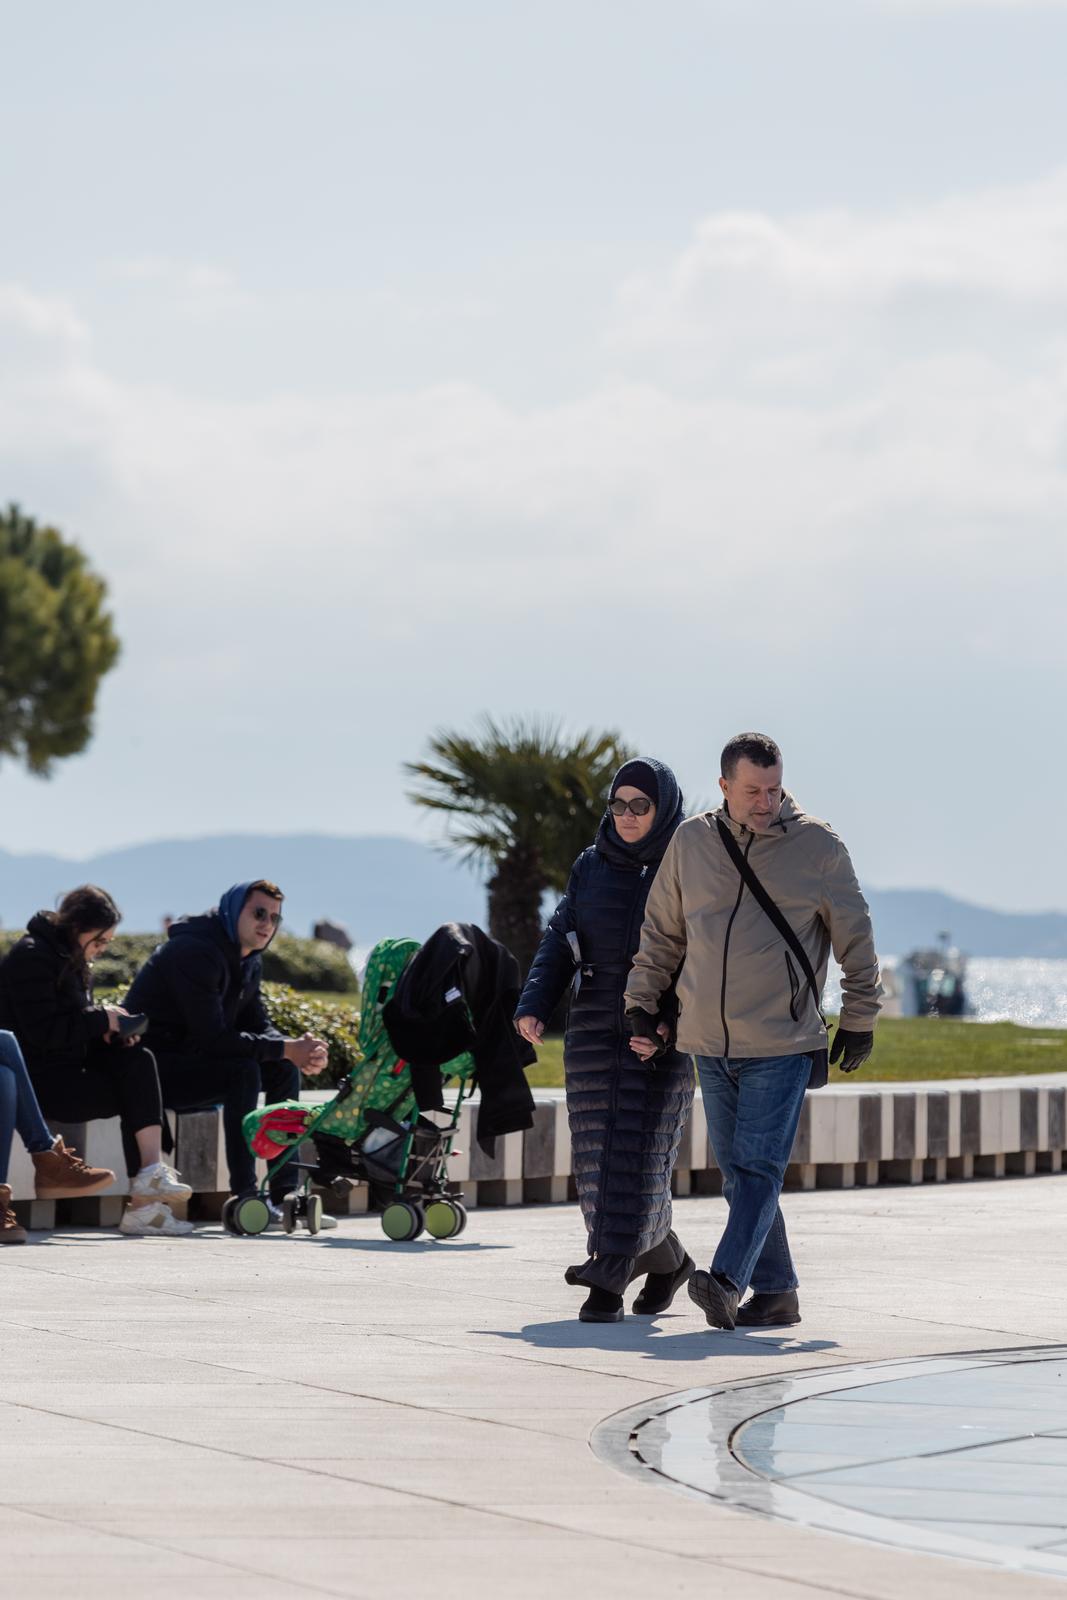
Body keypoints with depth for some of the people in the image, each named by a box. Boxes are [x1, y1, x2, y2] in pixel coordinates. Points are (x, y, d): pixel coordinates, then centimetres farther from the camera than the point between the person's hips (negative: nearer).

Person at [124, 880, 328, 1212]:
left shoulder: (249, 961, 10)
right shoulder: (196, 952, -22)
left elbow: (259, 1026, 10)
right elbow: (213, 1038, -28)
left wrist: (300, 1052, -13)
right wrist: (285, 1049, -26)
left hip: (190, 1058, 10)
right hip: (153, 1066, -10)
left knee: (284, 1070, -1)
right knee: (243, 1071, -29)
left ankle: (286, 1194, -2)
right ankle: (244, 1197, -28)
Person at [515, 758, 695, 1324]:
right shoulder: (592, 867, 12)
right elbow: (559, 942, 8)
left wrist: (670, 1018, -20)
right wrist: (534, 1005, -8)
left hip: (662, 1037, -4)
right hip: (594, 1033, 4)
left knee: (638, 1154, -11)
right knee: (598, 1157, 3)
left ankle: (608, 1279, -13)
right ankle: (665, 1260, 20)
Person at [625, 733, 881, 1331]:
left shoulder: (818, 846, -4)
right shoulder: (691, 843, 4)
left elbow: (856, 939, 3)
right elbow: (661, 933, 16)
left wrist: (859, 1022, 5)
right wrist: (642, 1005, 12)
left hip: (783, 1044, -4)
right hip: (710, 1044, 4)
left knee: (759, 1166, -13)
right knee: (739, 1173, 6)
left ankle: (727, 1280, -22)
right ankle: (776, 1292, 12)